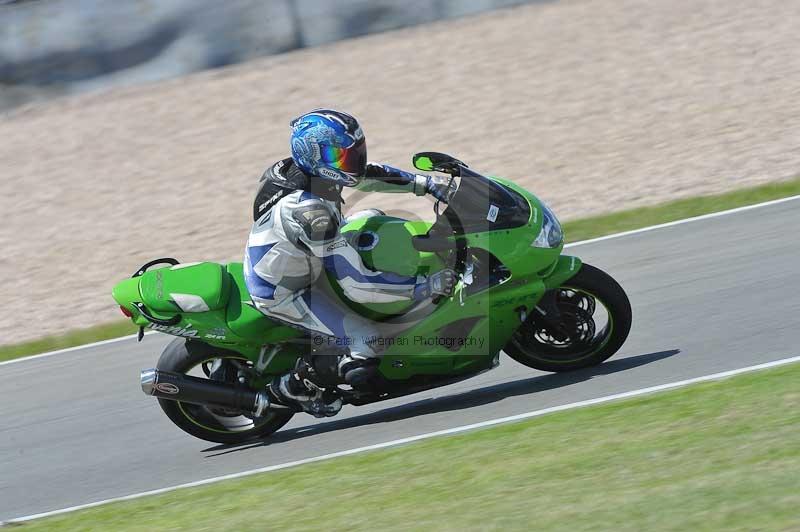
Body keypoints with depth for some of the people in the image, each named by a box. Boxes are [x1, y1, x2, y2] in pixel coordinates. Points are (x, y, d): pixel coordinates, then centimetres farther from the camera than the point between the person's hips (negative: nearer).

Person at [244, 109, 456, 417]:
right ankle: (294, 387, 4)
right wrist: (425, 287, -32)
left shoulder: (306, 169, -14)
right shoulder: (310, 212, -39)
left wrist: (427, 184, -1)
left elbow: (367, 174, 7)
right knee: (367, 349, -21)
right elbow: (357, 285, -36)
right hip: (281, 294, -9)